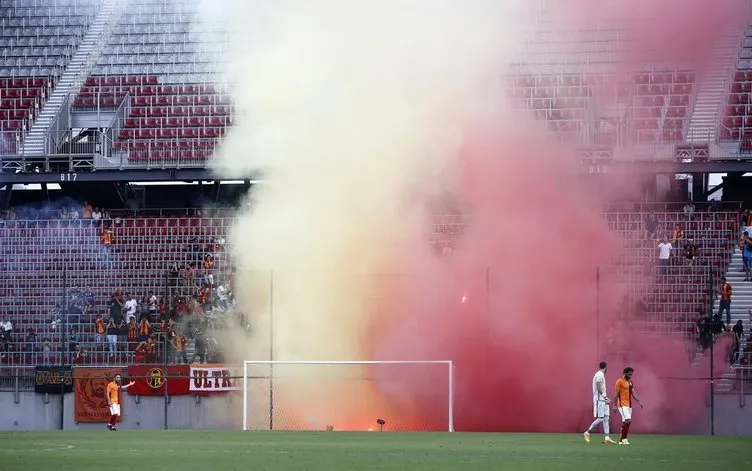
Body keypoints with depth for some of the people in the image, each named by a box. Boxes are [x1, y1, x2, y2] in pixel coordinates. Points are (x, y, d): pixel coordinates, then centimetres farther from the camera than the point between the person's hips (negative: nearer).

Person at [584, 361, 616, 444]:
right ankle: (587, 433, -3)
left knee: (606, 418, 5)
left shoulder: (601, 375, 18)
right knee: (600, 419, -12)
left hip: (603, 400, 10)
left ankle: (606, 438, 1)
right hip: (600, 400, -10)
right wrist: (605, 398, -17)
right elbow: (599, 388, -19)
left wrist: (606, 398, 19)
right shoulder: (599, 375, -12)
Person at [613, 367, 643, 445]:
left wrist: (638, 402, 6)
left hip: (629, 405, 8)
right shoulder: (620, 382, -7)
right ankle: (624, 438, -10)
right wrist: (615, 405, -12)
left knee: (625, 423, 6)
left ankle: (621, 440, 11)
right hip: (622, 405, -8)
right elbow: (616, 394, -9)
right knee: (628, 421, -18)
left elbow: (633, 393, 17)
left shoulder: (630, 382, 15)